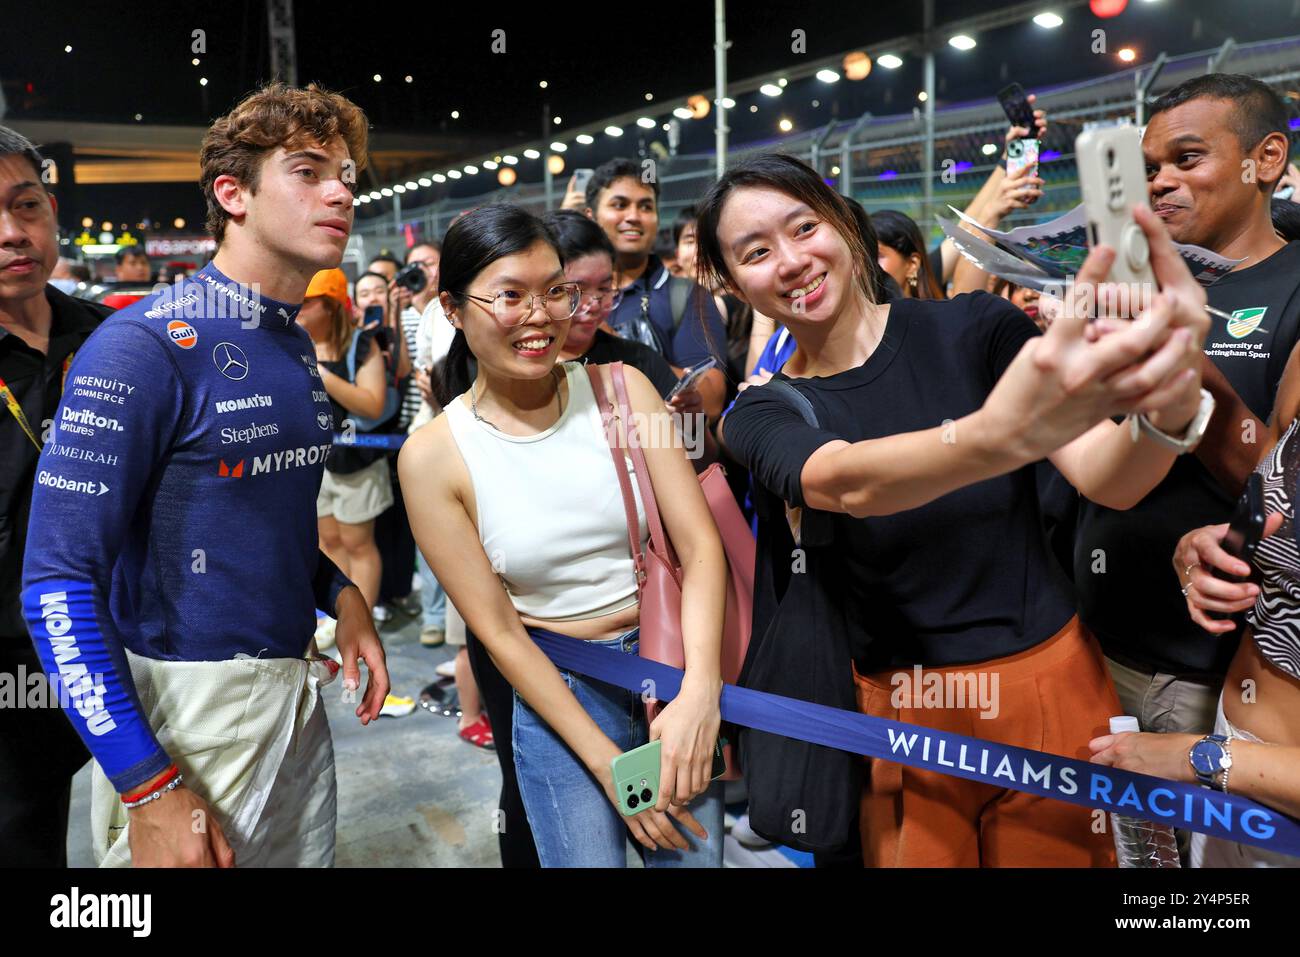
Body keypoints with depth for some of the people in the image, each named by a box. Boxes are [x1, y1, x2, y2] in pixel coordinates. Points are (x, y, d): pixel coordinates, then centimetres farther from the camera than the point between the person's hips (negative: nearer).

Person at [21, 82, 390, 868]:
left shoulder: (299, 347, 7)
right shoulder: (145, 346, -16)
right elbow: (58, 582, -17)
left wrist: (342, 595, 0)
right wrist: (151, 789, -19)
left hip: (297, 690, 7)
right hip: (185, 705, -7)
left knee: (311, 852, 20)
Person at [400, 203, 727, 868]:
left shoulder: (621, 389, -5)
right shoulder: (432, 456, -10)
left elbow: (699, 544, -9)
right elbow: (497, 631, -9)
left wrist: (699, 691, -22)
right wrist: (606, 762, -12)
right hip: (555, 690, -2)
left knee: (696, 851, 11)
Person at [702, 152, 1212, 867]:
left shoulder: (973, 327, -7)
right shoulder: (761, 415, -7)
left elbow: (1106, 478, -16)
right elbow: (846, 483, -30)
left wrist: (1170, 410, -39)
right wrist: (998, 436, -49)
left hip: (1047, 681, 0)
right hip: (895, 709, 0)